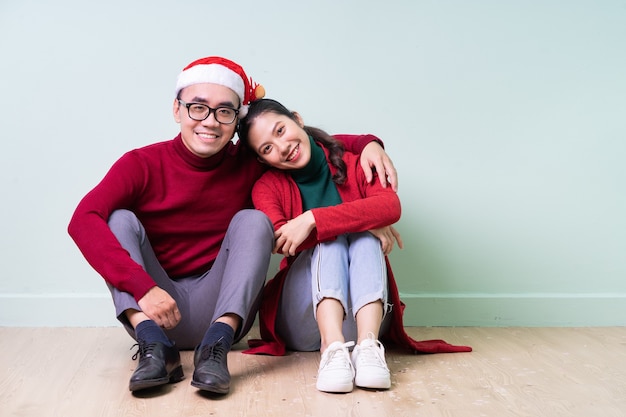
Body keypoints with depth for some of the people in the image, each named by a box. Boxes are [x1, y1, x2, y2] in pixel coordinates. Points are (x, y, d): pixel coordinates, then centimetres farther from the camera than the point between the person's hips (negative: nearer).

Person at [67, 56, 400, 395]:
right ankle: (153, 347, -34)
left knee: (253, 220, -18)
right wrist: (143, 287, -35)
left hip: (221, 311, 1)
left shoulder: (248, 165, -3)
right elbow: (83, 220, -23)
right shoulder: (142, 164, -10)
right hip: (153, 311, 0)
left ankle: (216, 345, -34)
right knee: (121, 219, -18)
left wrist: (368, 143, -14)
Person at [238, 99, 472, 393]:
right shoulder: (267, 187, 1)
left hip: (360, 313, 1)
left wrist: (312, 220, -28)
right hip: (302, 321, -1)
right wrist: (366, 219, -22)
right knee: (332, 237, -23)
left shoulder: (351, 163, 2)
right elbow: (280, 240, -20)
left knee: (365, 236, -23)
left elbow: (391, 205, -19)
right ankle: (333, 348, -43)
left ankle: (368, 345, -40)